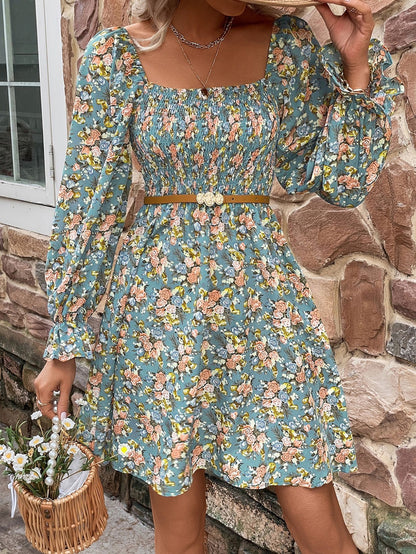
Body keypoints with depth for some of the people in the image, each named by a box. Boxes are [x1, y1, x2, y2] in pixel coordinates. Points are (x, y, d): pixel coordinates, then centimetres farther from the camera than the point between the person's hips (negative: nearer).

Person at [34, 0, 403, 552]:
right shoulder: (117, 53, -2)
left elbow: (343, 183, 6)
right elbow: (84, 200, -1)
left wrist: (355, 63, -4)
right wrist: (64, 346, 1)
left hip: (264, 293, 2)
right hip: (159, 297, -1)